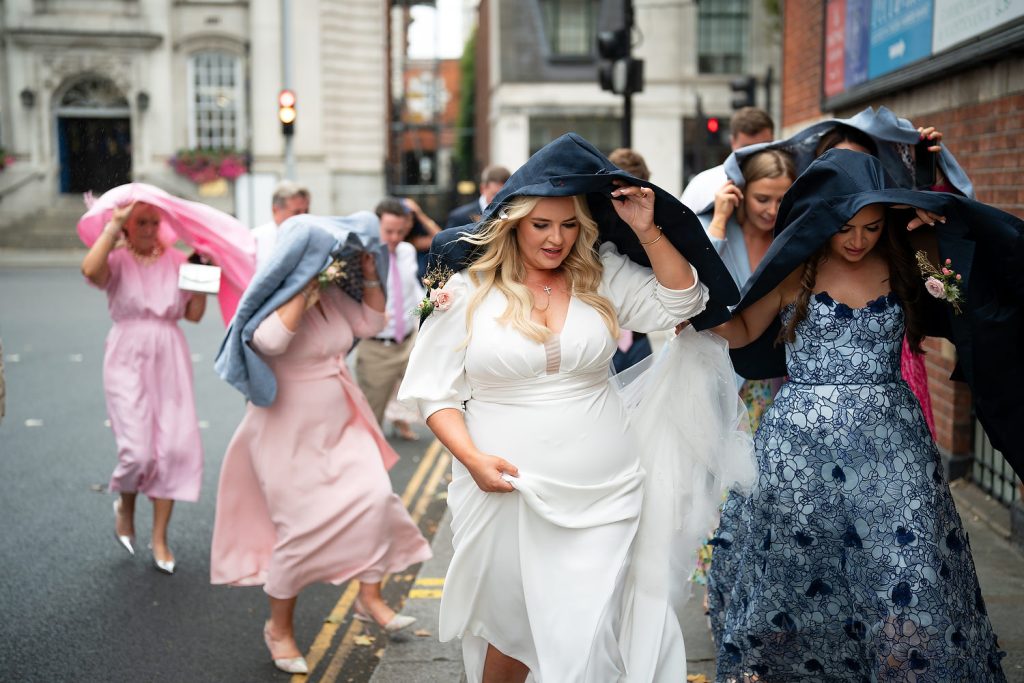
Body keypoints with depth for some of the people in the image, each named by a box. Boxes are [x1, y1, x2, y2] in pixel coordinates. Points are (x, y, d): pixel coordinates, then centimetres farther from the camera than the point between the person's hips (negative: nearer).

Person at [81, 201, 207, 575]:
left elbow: (194, 314, 7)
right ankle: (124, 505, 25)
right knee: (138, 451, -11)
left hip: (170, 361, 3)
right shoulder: (117, 260, -3)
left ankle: (160, 540, 13)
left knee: (175, 449, -1)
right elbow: (90, 269, -28)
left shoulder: (176, 260, 7)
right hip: (128, 360, -3)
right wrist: (113, 225, -20)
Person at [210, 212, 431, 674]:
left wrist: (370, 276, -2)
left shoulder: (332, 296, 3)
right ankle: (279, 626, 19)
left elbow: (371, 323, 12)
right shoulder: (276, 301, -17)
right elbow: (269, 340, -38)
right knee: (301, 528, -2)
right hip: (290, 432, -7)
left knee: (375, 497, -8)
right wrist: (307, 286, -33)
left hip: (340, 424, 7)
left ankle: (369, 597, 9)